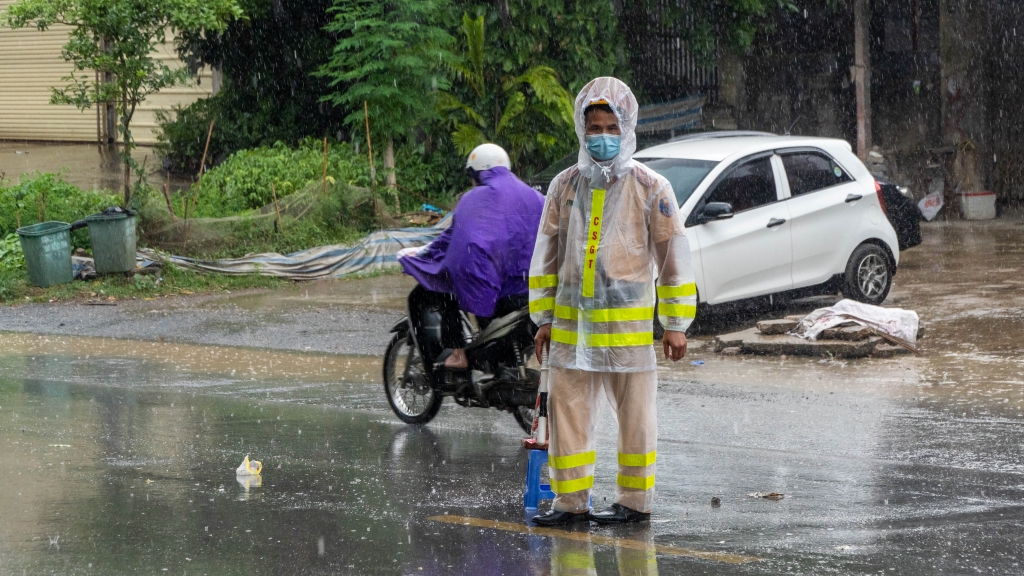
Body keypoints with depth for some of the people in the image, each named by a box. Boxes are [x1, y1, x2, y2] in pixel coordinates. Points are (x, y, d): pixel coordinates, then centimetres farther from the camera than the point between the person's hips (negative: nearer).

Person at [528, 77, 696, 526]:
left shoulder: (650, 188, -2)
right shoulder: (564, 186, 8)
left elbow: (673, 256, 0)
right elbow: (546, 255, 15)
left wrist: (676, 325, -2)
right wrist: (544, 318, 12)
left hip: (628, 321, -3)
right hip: (571, 322, 4)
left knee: (635, 413, 2)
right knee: (567, 410, 3)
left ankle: (635, 500, 13)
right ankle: (571, 501, 11)